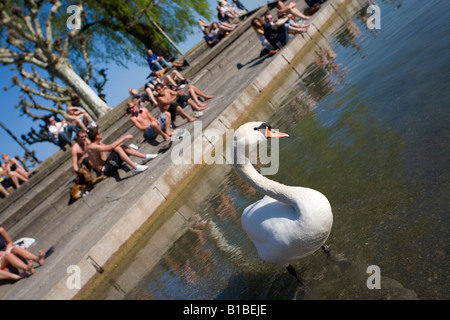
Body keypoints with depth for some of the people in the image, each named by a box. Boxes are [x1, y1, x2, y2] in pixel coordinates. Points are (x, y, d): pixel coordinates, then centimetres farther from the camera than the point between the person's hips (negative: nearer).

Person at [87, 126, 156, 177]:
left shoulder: (99, 143, 11)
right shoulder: (92, 147, -19)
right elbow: (111, 147, -27)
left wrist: (120, 142, -6)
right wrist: (124, 138, -22)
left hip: (108, 164, 10)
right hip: (105, 170, -10)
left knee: (122, 146, 2)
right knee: (117, 149, -28)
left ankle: (145, 157, 0)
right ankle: (135, 167, -37)